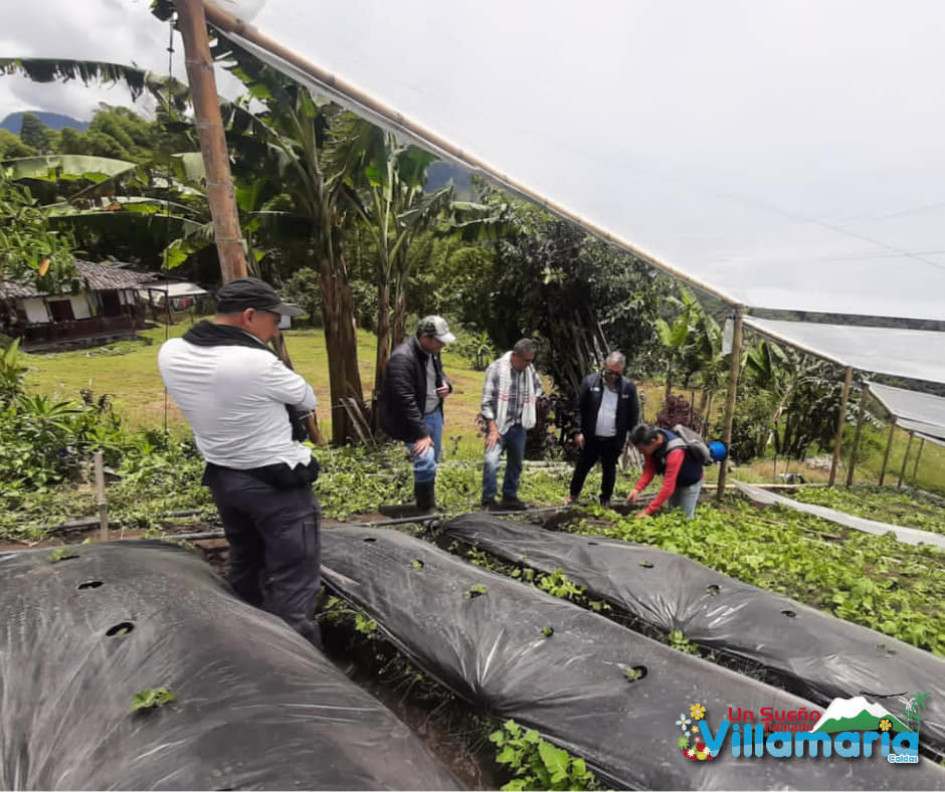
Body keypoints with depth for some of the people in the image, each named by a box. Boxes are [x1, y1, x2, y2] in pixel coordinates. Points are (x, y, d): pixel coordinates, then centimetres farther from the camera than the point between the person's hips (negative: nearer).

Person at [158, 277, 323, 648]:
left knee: (244, 569, 27)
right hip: (278, 484, -8)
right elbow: (307, 400, -10)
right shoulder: (257, 363, -27)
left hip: (222, 478, 8)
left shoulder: (170, 354, -5)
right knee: (292, 585, 3)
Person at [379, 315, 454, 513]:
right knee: (426, 463, -13)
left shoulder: (432, 352, 1)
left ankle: (429, 503, 37)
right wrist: (421, 433, -25)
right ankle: (426, 510, 6)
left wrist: (446, 385, -3)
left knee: (433, 461, 18)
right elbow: (405, 401, -27)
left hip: (435, 414, 9)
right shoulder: (402, 358, -26)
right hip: (413, 419, -8)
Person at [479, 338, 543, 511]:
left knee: (515, 463, 14)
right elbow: (487, 401, -15)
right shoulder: (496, 369, -15)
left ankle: (509, 497, 29)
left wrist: (531, 404, 9)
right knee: (491, 461, -17)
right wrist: (492, 428, -18)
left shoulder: (530, 369, 1)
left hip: (519, 426, 6)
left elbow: (538, 388, 23)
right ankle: (488, 501, -3)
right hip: (499, 425, -5)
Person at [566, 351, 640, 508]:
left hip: (614, 439, 0)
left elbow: (634, 414, 0)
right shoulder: (590, 381, -10)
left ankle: (605, 499, 34)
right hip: (591, 436, 0)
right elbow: (579, 408, -5)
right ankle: (573, 494, 34)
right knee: (583, 466, 14)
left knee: (609, 470, 16)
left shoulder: (629, 387, -8)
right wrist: (579, 431, -8)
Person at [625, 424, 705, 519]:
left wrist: (648, 511, -41)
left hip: (691, 482, -7)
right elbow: (649, 469, -17)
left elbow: (668, 486, -42)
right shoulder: (652, 441, -22)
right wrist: (637, 489, -33)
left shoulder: (675, 452, -42)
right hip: (675, 480, 7)